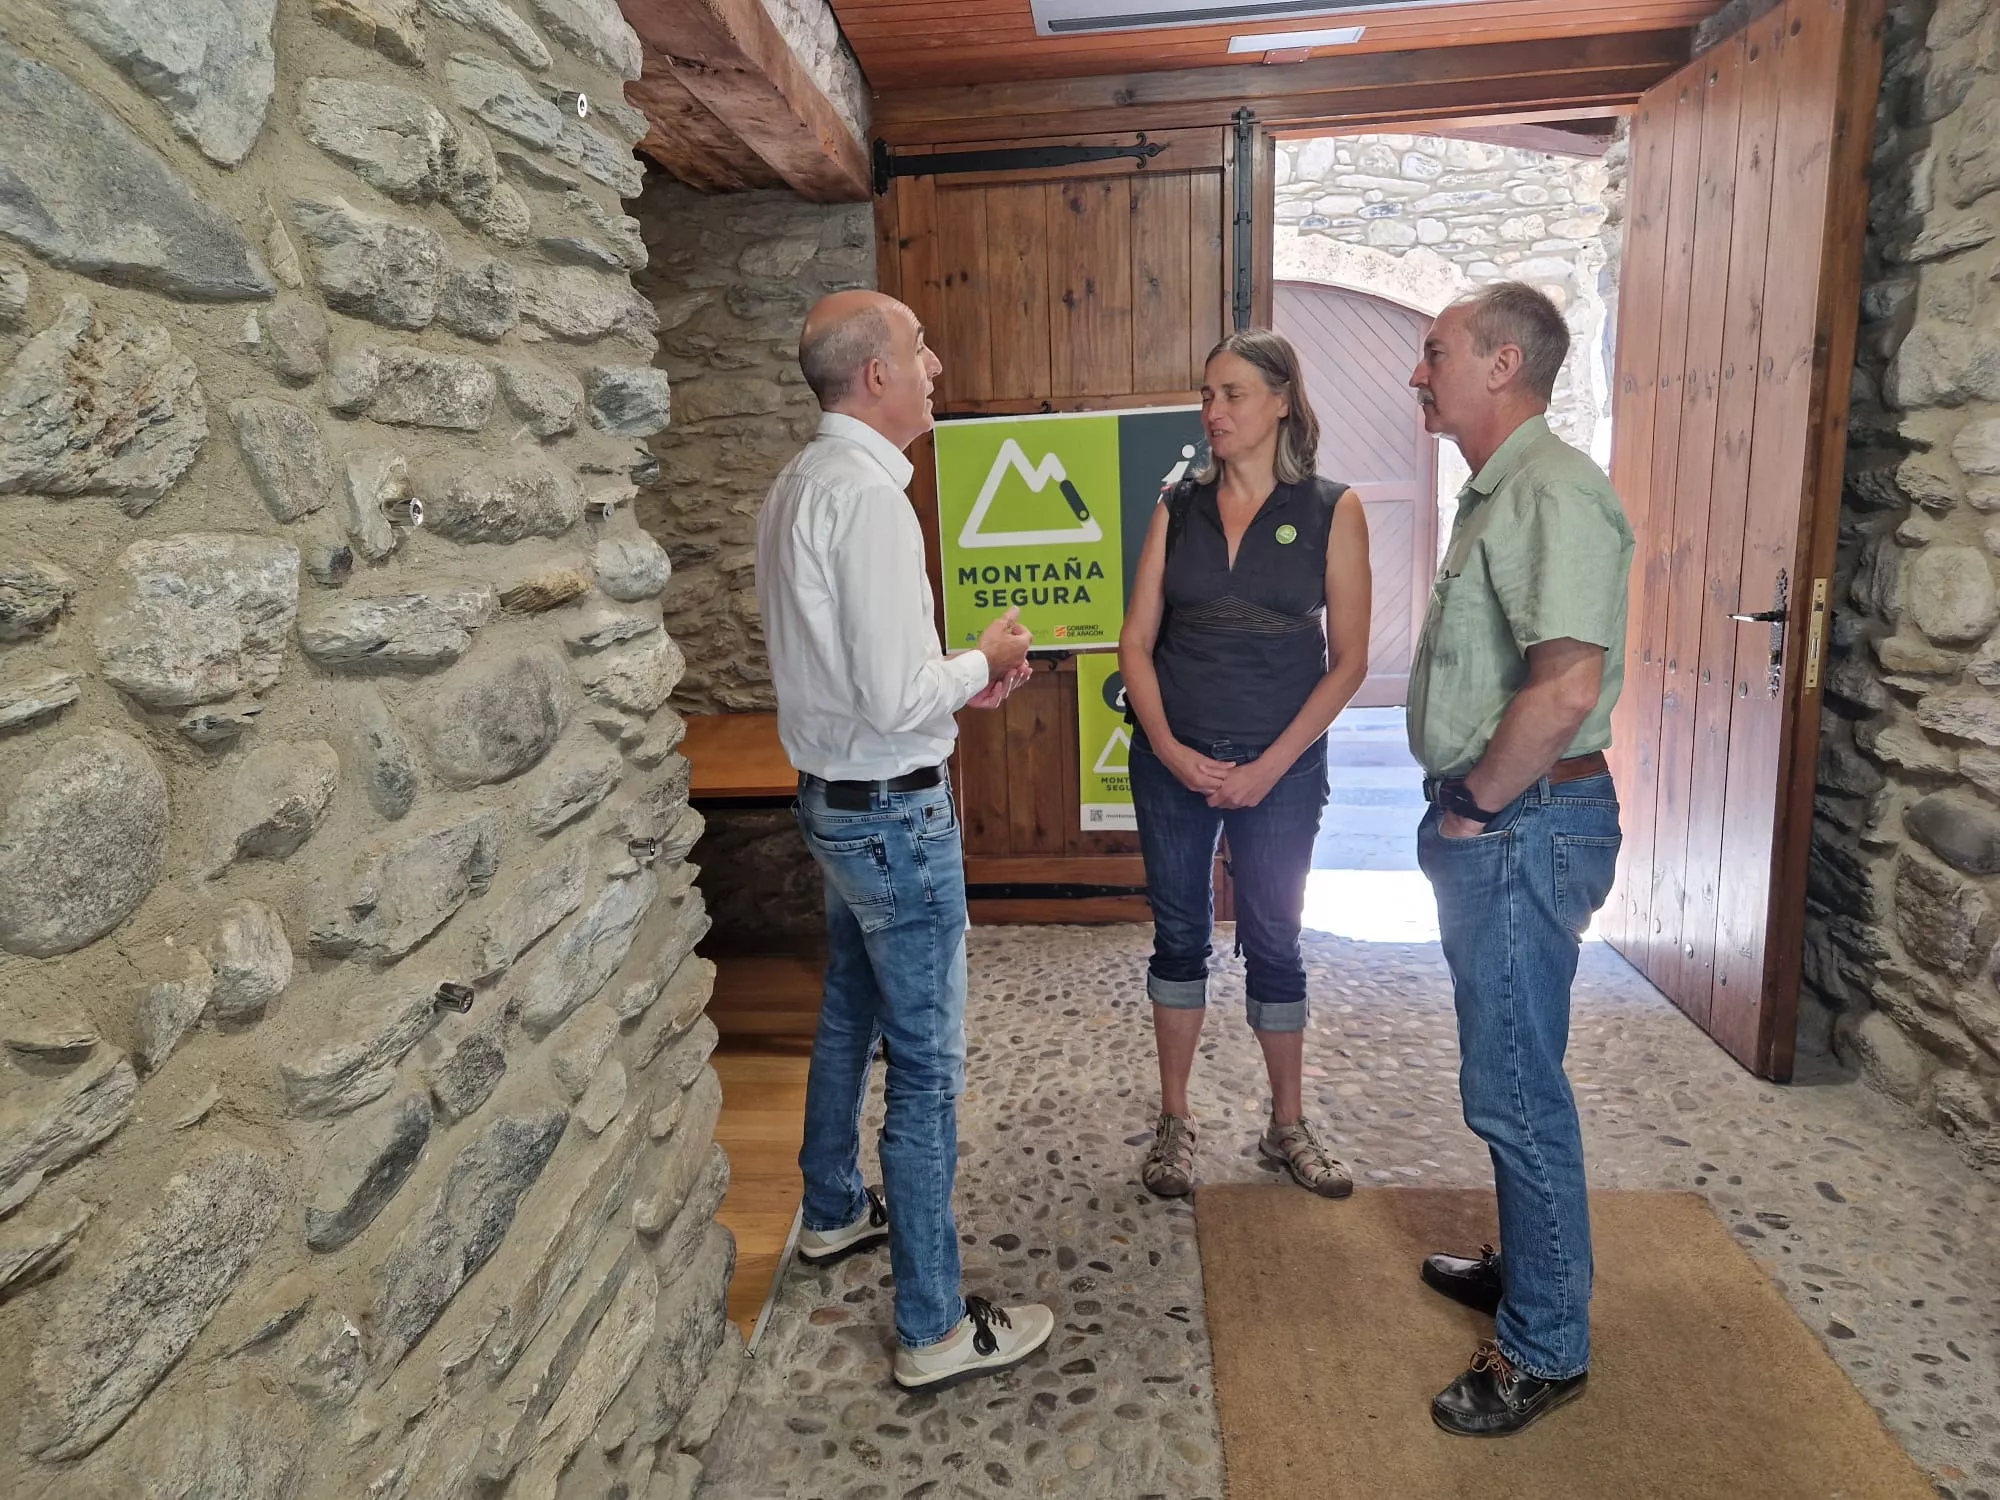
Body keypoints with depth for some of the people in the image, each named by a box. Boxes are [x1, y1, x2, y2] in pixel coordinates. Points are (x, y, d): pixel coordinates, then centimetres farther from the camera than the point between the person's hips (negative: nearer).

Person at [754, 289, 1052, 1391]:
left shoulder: (797, 484, 9)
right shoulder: (868, 493, -22)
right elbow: (897, 698, -27)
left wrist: (954, 682, 9)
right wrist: (984, 659, -8)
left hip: (831, 795, 10)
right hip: (897, 812, -10)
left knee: (850, 1014, 25)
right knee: (927, 1064, 1)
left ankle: (833, 1212, 46)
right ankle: (934, 1330, 15)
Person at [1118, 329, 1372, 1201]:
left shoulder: (1331, 511, -3)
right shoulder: (1178, 508, 3)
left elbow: (1348, 660, -5)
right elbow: (1136, 642, 2)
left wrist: (1270, 767, -11)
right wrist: (1168, 747, -11)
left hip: (1280, 766, -2)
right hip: (1172, 760, 2)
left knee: (1273, 940, 9)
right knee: (1179, 933, 10)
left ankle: (1288, 1126, 28)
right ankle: (1174, 1120, 26)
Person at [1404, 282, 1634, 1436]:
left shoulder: (1555, 493, -18)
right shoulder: (1498, 492, 16)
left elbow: (1566, 688, -29)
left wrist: (1476, 807, -16)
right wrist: (1463, 806, 14)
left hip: (1527, 824, -10)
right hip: (1495, 822, 10)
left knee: (1515, 1087, 0)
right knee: (1511, 1075, 20)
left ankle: (1546, 1349, 17)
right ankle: (1530, 1265, 38)